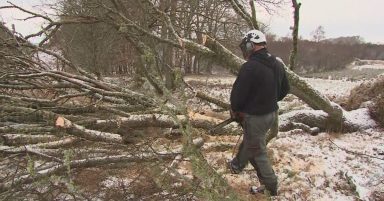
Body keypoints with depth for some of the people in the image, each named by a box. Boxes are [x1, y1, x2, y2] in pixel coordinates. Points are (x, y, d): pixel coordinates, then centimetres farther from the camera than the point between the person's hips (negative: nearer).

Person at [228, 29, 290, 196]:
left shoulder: (250, 67, -24)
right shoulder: (278, 64, 3)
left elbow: (238, 93, -20)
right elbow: (285, 89, 13)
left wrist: (234, 110, -1)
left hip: (255, 116, -9)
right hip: (271, 112, 9)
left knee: (258, 152, 8)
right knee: (248, 140, 28)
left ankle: (270, 187, 20)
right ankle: (237, 165, 49)